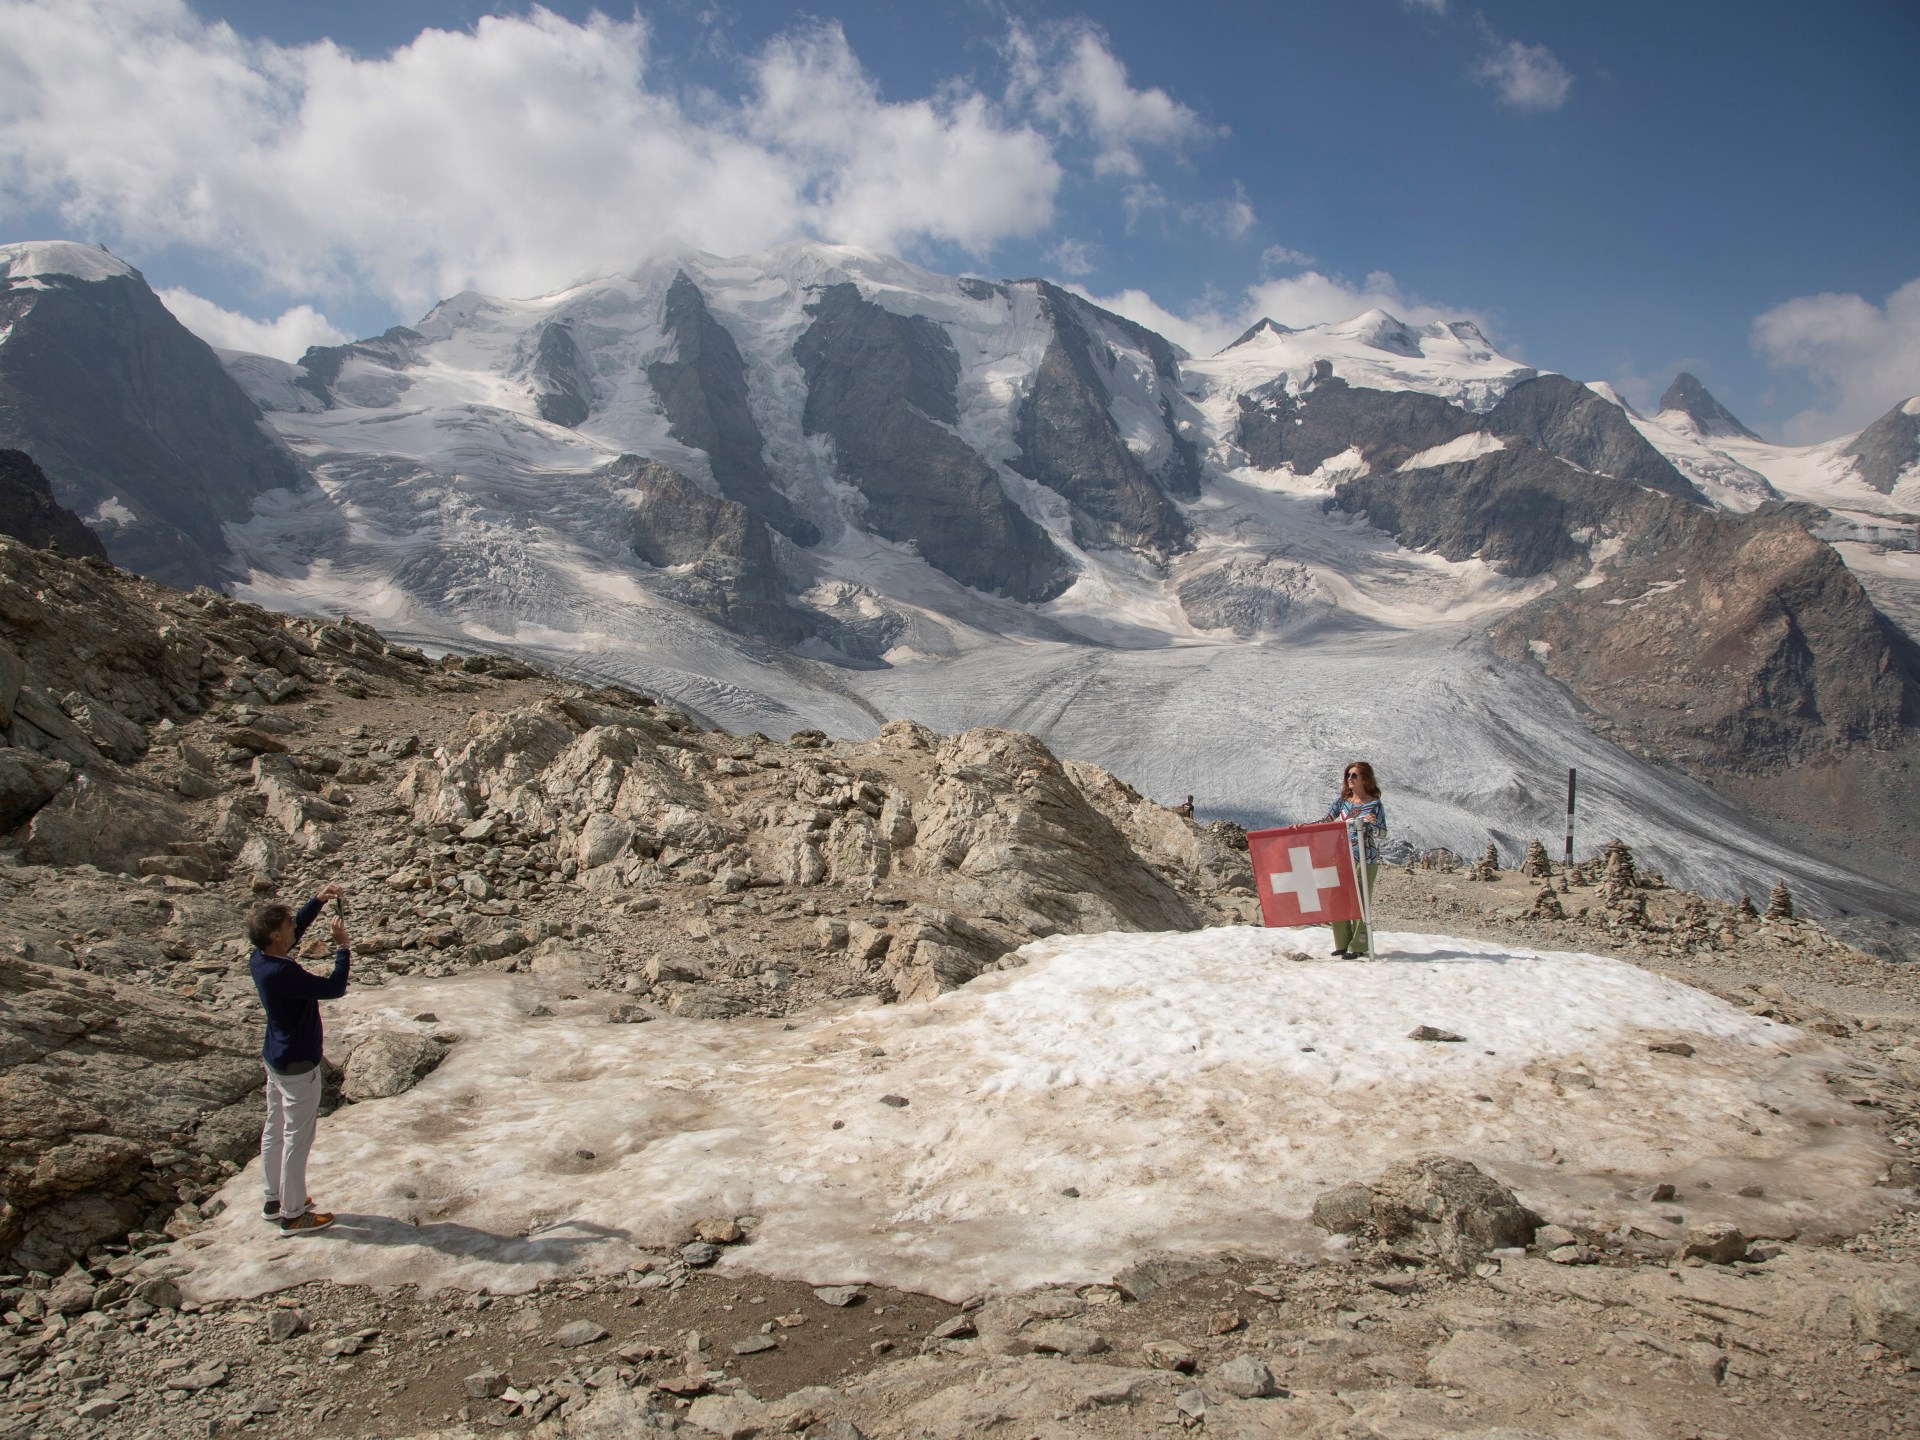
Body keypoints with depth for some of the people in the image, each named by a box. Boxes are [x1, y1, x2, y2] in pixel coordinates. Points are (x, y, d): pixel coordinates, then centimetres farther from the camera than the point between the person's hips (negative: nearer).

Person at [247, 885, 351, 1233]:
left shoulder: (259, 959, -3)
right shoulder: (282, 974, -31)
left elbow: (296, 929, 14)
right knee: (297, 1139, 3)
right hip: (297, 1066, -10)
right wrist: (342, 946, -18)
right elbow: (334, 988, -26)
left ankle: (273, 1199, 34)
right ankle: (292, 1213, 15)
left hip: (276, 1059, 10)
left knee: (275, 1129, 20)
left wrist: (317, 901, 5)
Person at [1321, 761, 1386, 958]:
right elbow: (1324, 821, 8)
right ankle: (1343, 943, 13)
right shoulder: (1342, 801, 10)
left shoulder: (1375, 804, -3)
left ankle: (1357, 946, 4)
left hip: (1366, 860, -5)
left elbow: (1382, 835, -6)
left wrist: (1373, 824, -26)